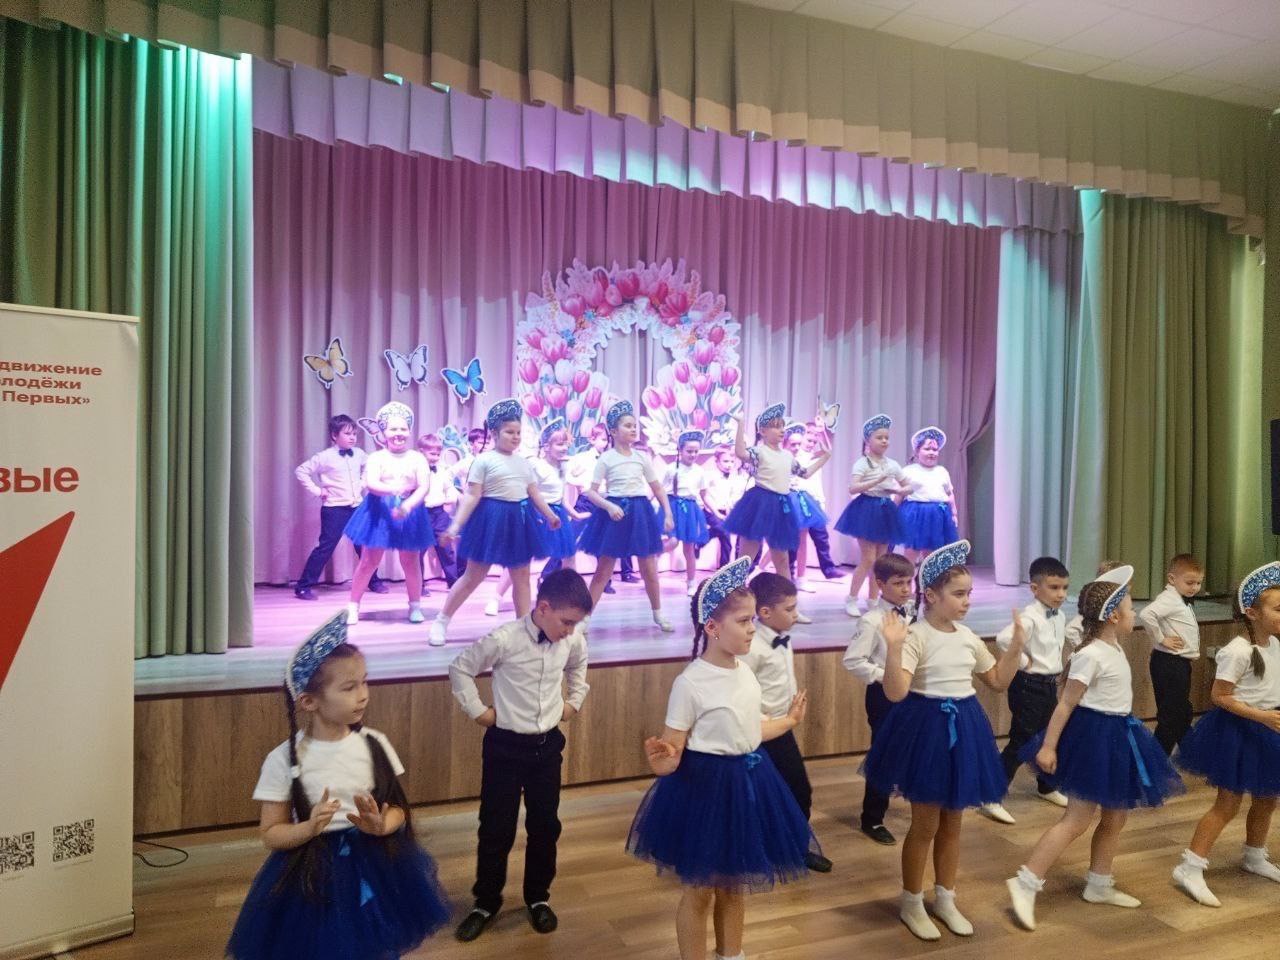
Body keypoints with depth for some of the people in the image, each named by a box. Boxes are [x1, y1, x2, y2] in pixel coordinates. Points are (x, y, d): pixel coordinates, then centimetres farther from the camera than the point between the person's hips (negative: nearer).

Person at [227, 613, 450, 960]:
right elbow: (270, 834, -6)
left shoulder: (374, 744, -6)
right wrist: (309, 828, -24)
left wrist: (382, 825, -19)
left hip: (375, 869, 2)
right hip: (314, 876, -2)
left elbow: (397, 808, 2)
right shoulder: (284, 760, -13)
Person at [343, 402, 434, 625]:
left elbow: (424, 487, -10)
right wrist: (393, 490, -38)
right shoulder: (376, 458, -3)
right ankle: (353, 606, 15)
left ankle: (415, 605, 24)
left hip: (409, 511, 1)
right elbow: (371, 484, -19)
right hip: (380, 511, -1)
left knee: (411, 561, 9)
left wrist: (408, 504, -28)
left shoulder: (418, 458, 0)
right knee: (369, 560, 4)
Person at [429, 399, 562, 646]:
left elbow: (534, 493, 21)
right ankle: (441, 621, 11)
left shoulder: (523, 462, 12)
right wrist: (456, 524, -18)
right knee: (474, 575, -1)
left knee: (521, 577, 9)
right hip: (492, 519, -6)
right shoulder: (484, 460, -7)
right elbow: (471, 496, -11)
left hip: (519, 520, 6)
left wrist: (550, 515, 27)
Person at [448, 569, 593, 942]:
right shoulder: (504, 640, -21)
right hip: (506, 746, -4)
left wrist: (574, 702, 11)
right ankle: (486, 902, 27)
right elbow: (460, 668, -7)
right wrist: (477, 711, -7)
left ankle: (538, 897, 33)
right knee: (496, 828, 7)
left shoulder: (572, 641, -7)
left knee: (545, 826, 13)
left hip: (548, 744, 4)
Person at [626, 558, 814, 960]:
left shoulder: (745, 671, 2)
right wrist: (661, 760, -42)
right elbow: (672, 751, -18)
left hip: (747, 782, 7)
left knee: (735, 883, 22)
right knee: (700, 890, 8)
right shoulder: (690, 683, -21)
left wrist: (790, 720, 32)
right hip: (706, 786, -7)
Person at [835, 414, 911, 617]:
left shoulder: (892, 464, 9)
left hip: (885, 511, 6)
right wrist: (877, 481, -27)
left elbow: (908, 487, 18)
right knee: (868, 559, -8)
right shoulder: (862, 463, -8)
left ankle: (872, 601, 17)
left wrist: (898, 491, -5)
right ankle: (851, 600, 4)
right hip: (867, 509, -6)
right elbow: (853, 488, -21)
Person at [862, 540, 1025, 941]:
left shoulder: (968, 636, 5)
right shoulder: (915, 636, -17)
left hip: (964, 727, 7)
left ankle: (945, 899, 32)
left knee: (952, 822, 16)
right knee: (926, 824, 4)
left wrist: (1017, 645, 6)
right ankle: (911, 904, 23)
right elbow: (895, 692, -27)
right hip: (927, 727, -6)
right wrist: (893, 647, -40)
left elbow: (998, 682, 16)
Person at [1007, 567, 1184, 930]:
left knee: (1115, 818, 18)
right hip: (1095, 736, -10)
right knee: (1077, 819, -9)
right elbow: (1066, 703, -21)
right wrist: (1048, 746, -21)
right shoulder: (1091, 655, -21)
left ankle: (1099, 886, 32)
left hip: (1117, 736, 10)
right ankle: (1025, 882, -5)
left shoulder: (1113, 648, 6)